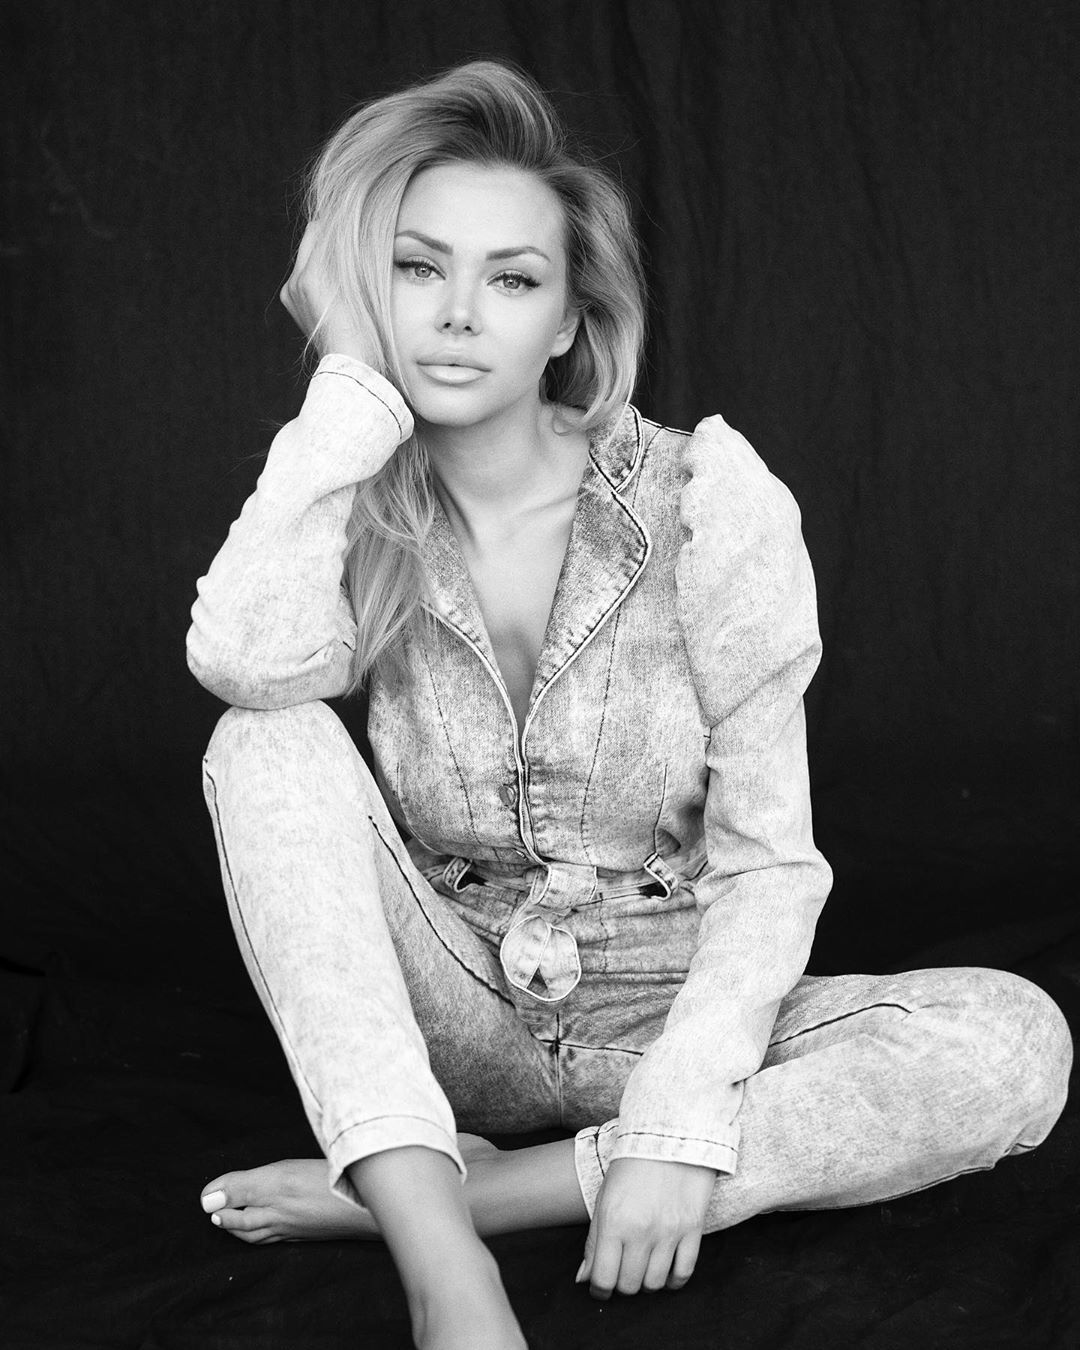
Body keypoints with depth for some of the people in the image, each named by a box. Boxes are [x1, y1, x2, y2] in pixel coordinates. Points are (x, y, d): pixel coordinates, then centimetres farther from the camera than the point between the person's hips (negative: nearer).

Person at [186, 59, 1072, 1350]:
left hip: (671, 1010, -1)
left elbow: (766, 858, -14)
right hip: (454, 1021, 1)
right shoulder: (360, 515, -4)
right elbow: (247, 663, -29)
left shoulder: (705, 498, -11)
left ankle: (407, 1189, -28)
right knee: (269, 745, -23)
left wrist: (679, 1121, -28)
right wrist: (356, 382, -19)